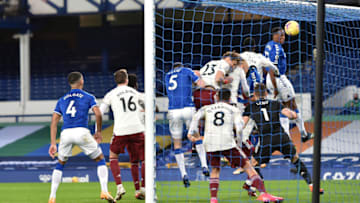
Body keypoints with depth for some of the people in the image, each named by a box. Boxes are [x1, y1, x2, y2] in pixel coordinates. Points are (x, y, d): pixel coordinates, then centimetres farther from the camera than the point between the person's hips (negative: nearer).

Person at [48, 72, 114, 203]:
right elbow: (98, 114, -2)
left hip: (65, 133, 3)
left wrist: (53, 144, 14)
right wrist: (98, 132, 13)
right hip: (82, 132, -3)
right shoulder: (88, 97, 13)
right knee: (100, 160, 14)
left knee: (60, 164, 21)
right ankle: (104, 191, 1)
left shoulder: (62, 100, 22)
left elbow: (54, 122, 15)